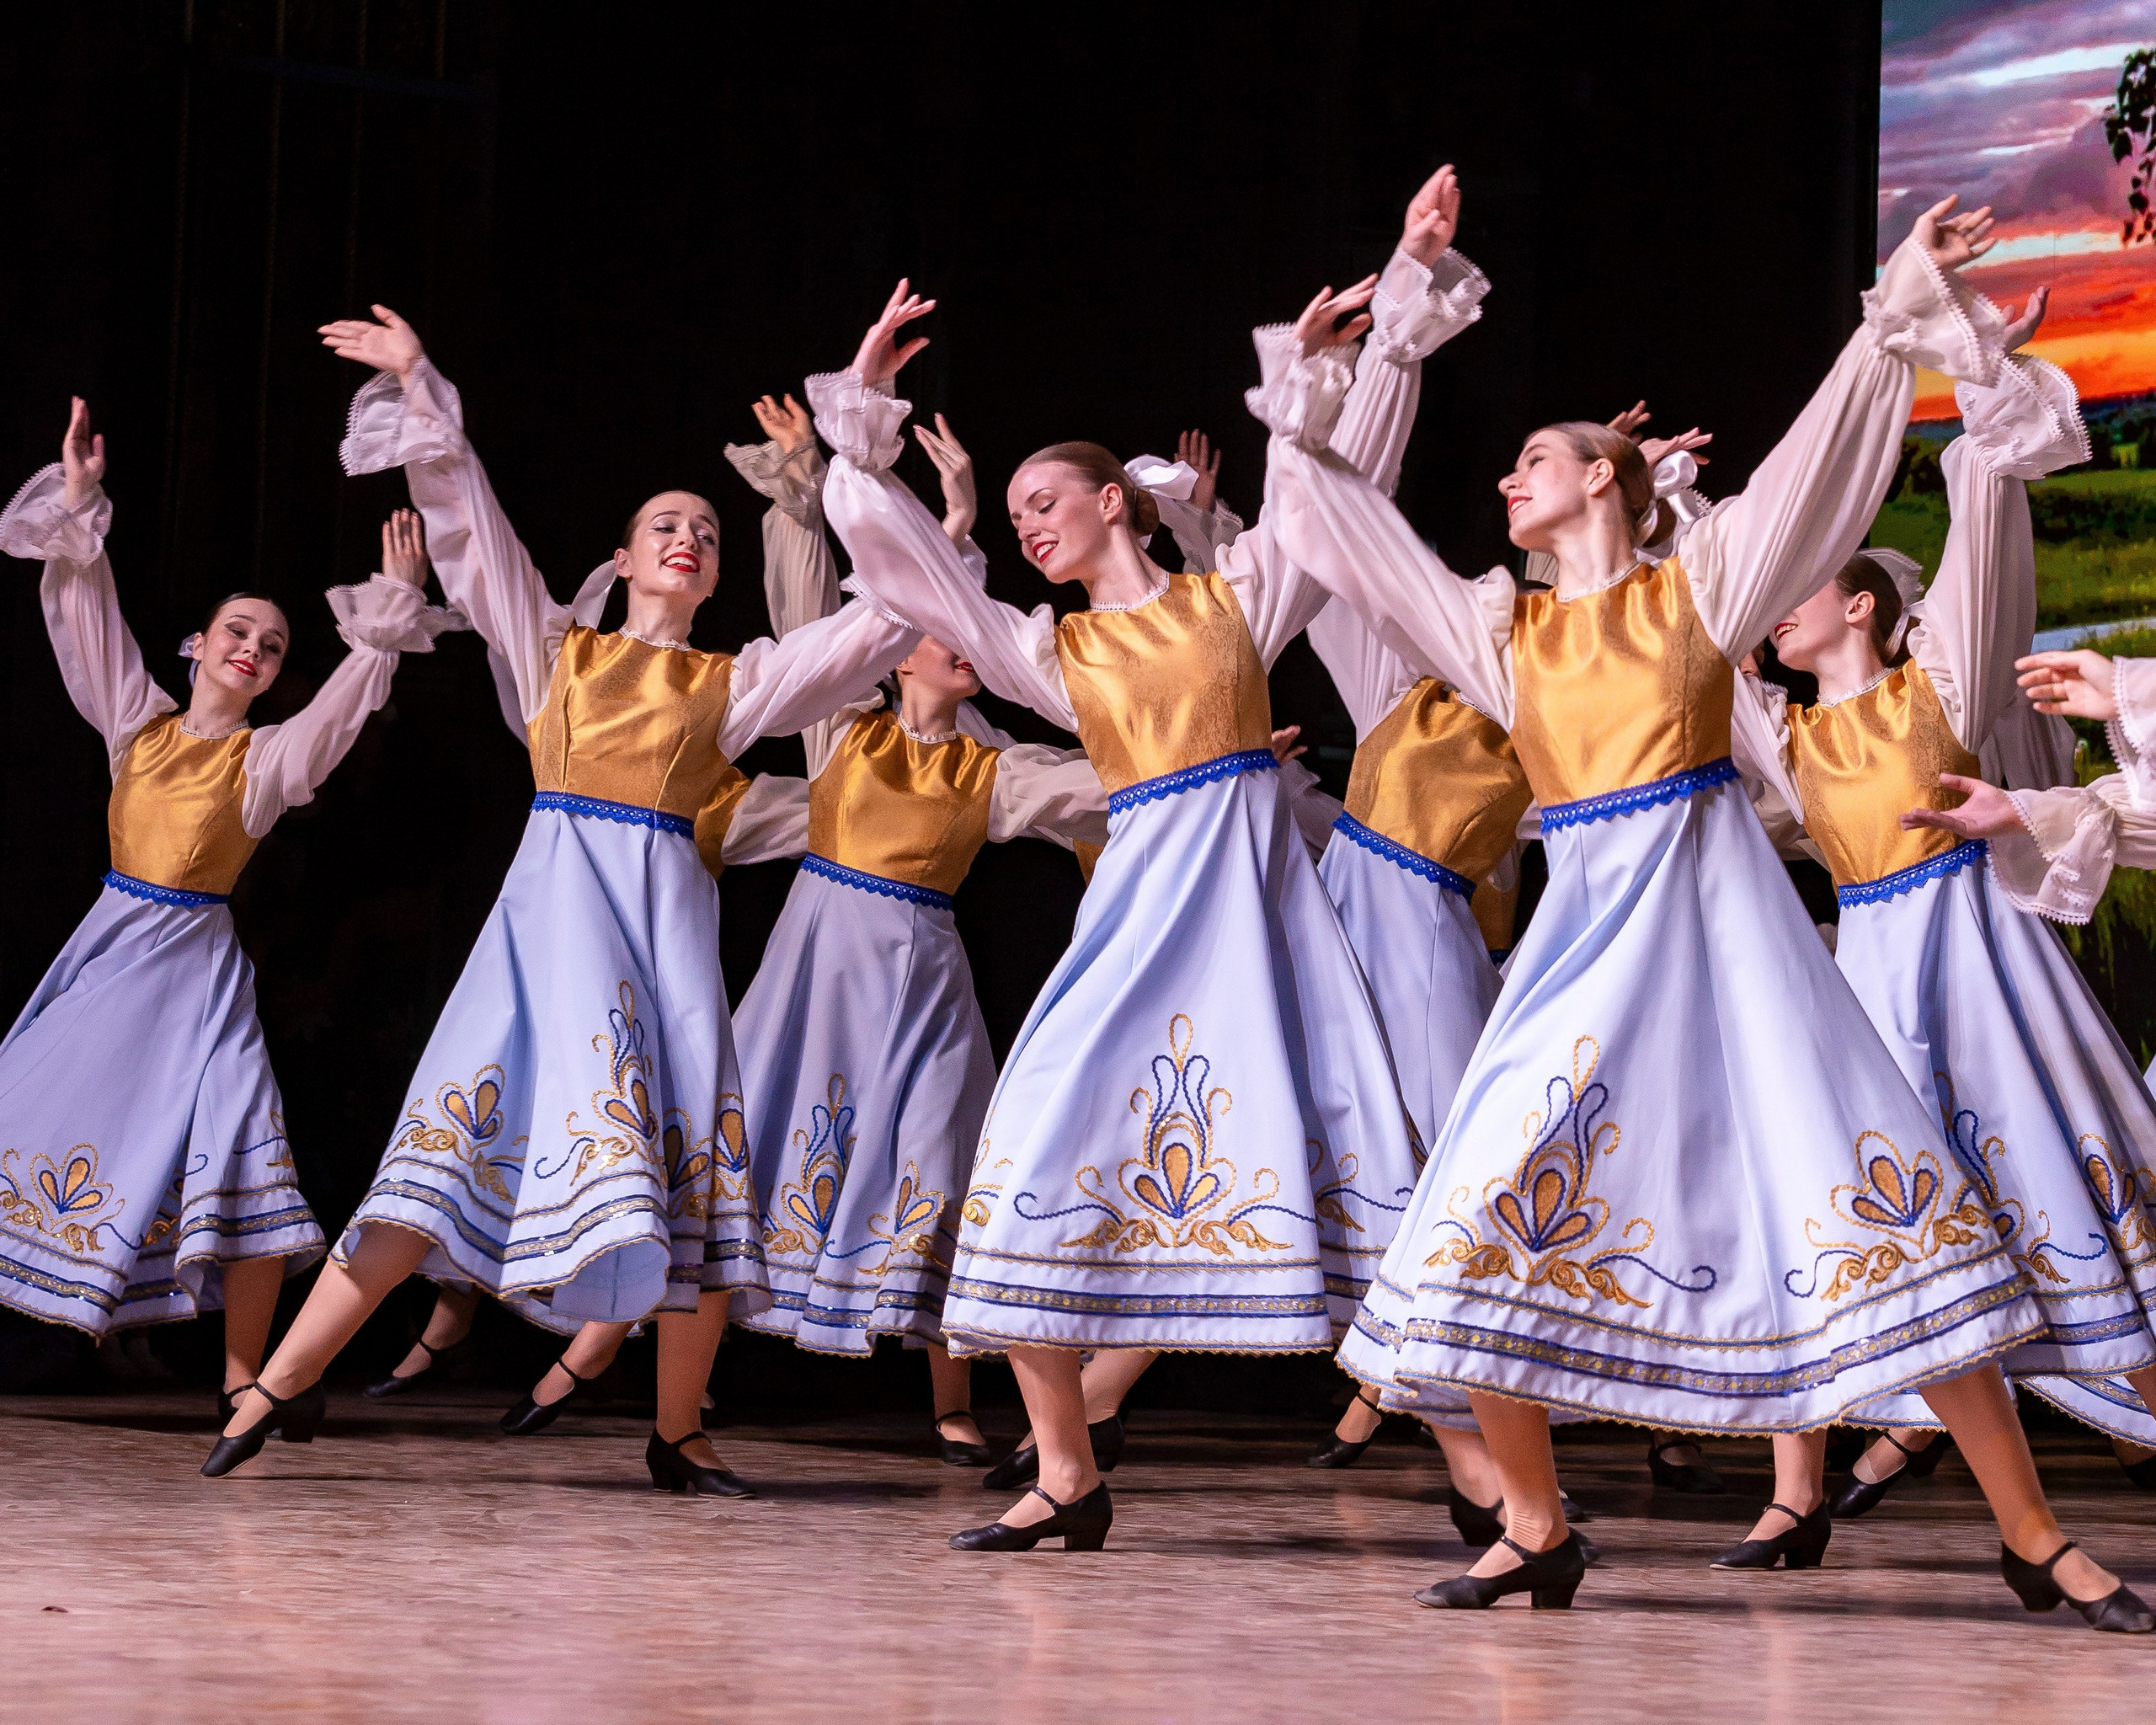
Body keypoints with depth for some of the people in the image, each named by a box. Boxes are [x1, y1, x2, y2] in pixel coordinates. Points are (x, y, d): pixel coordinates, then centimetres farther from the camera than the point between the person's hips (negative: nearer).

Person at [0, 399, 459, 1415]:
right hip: (110, 950, 2)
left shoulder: (270, 759, 2)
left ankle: (241, 1379, -9)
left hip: (198, 964, -2)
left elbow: (352, 688, -9)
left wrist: (394, 609, -19)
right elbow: (87, 613, 3)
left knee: (244, 1158, -13)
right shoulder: (138, 722, 6)